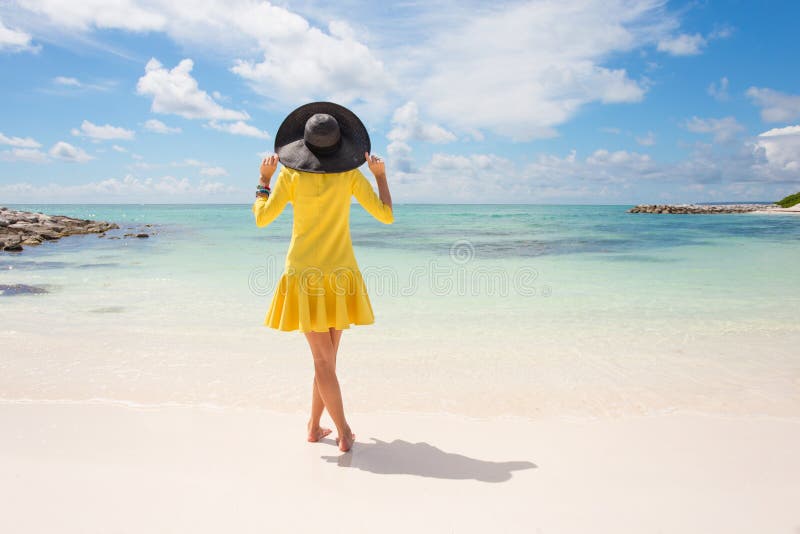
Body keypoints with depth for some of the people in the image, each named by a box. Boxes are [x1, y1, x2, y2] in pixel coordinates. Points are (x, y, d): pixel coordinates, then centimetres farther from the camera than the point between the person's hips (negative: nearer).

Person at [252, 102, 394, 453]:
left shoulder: (291, 175, -5)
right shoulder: (351, 175, -3)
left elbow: (262, 218, 0)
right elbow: (386, 216, -1)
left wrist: (264, 178, 13)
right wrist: (381, 175, 10)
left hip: (304, 276, -1)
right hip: (340, 274, 1)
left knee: (323, 359, 3)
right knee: (327, 356, 15)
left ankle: (344, 433, 5)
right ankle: (314, 426, 23)